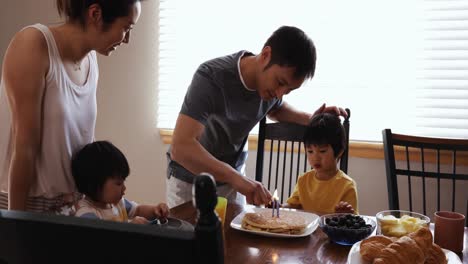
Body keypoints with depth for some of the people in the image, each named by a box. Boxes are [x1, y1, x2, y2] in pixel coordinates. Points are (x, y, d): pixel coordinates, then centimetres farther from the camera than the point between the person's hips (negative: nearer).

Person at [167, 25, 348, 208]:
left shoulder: (272, 83, -12)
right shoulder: (211, 77, -31)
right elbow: (181, 147, -41)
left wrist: (311, 119, -6)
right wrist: (237, 179, -51)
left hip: (231, 177, 5)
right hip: (190, 178, -4)